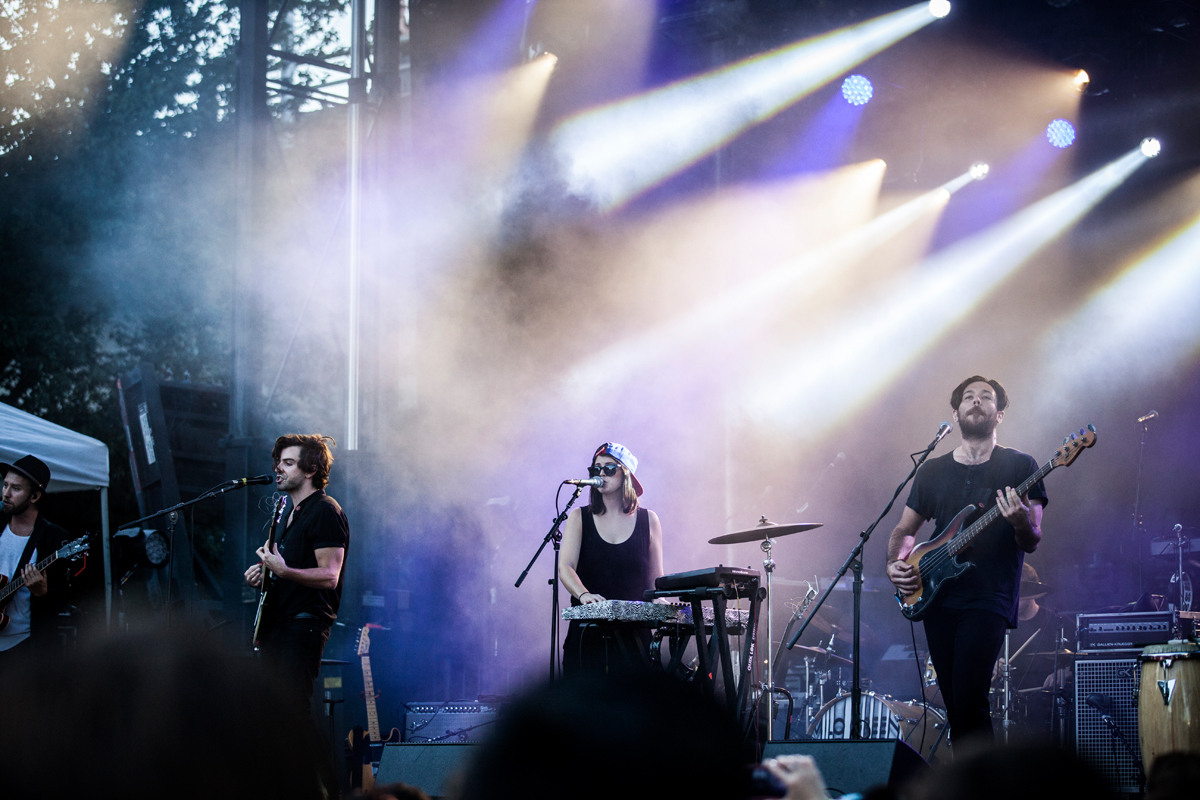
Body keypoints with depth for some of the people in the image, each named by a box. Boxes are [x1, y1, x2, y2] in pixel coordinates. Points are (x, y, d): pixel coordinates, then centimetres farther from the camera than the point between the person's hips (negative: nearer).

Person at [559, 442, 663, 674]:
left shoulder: (648, 520, 10)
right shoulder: (580, 518, 7)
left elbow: (655, 579, 12)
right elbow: (565, 567, -7)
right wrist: (583, 594, -28)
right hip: (587, 632, 0)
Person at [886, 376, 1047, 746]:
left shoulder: (1019, 466, 3)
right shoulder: (933, 471, 15)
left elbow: (1031, 543, -2)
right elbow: (905, 529, 23)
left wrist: (1021, 523, -24)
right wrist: (895, 564, 3)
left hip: (989, 600, -4)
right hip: (937, 599, 5)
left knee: (969, 701, -19)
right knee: (955, 709, 3)